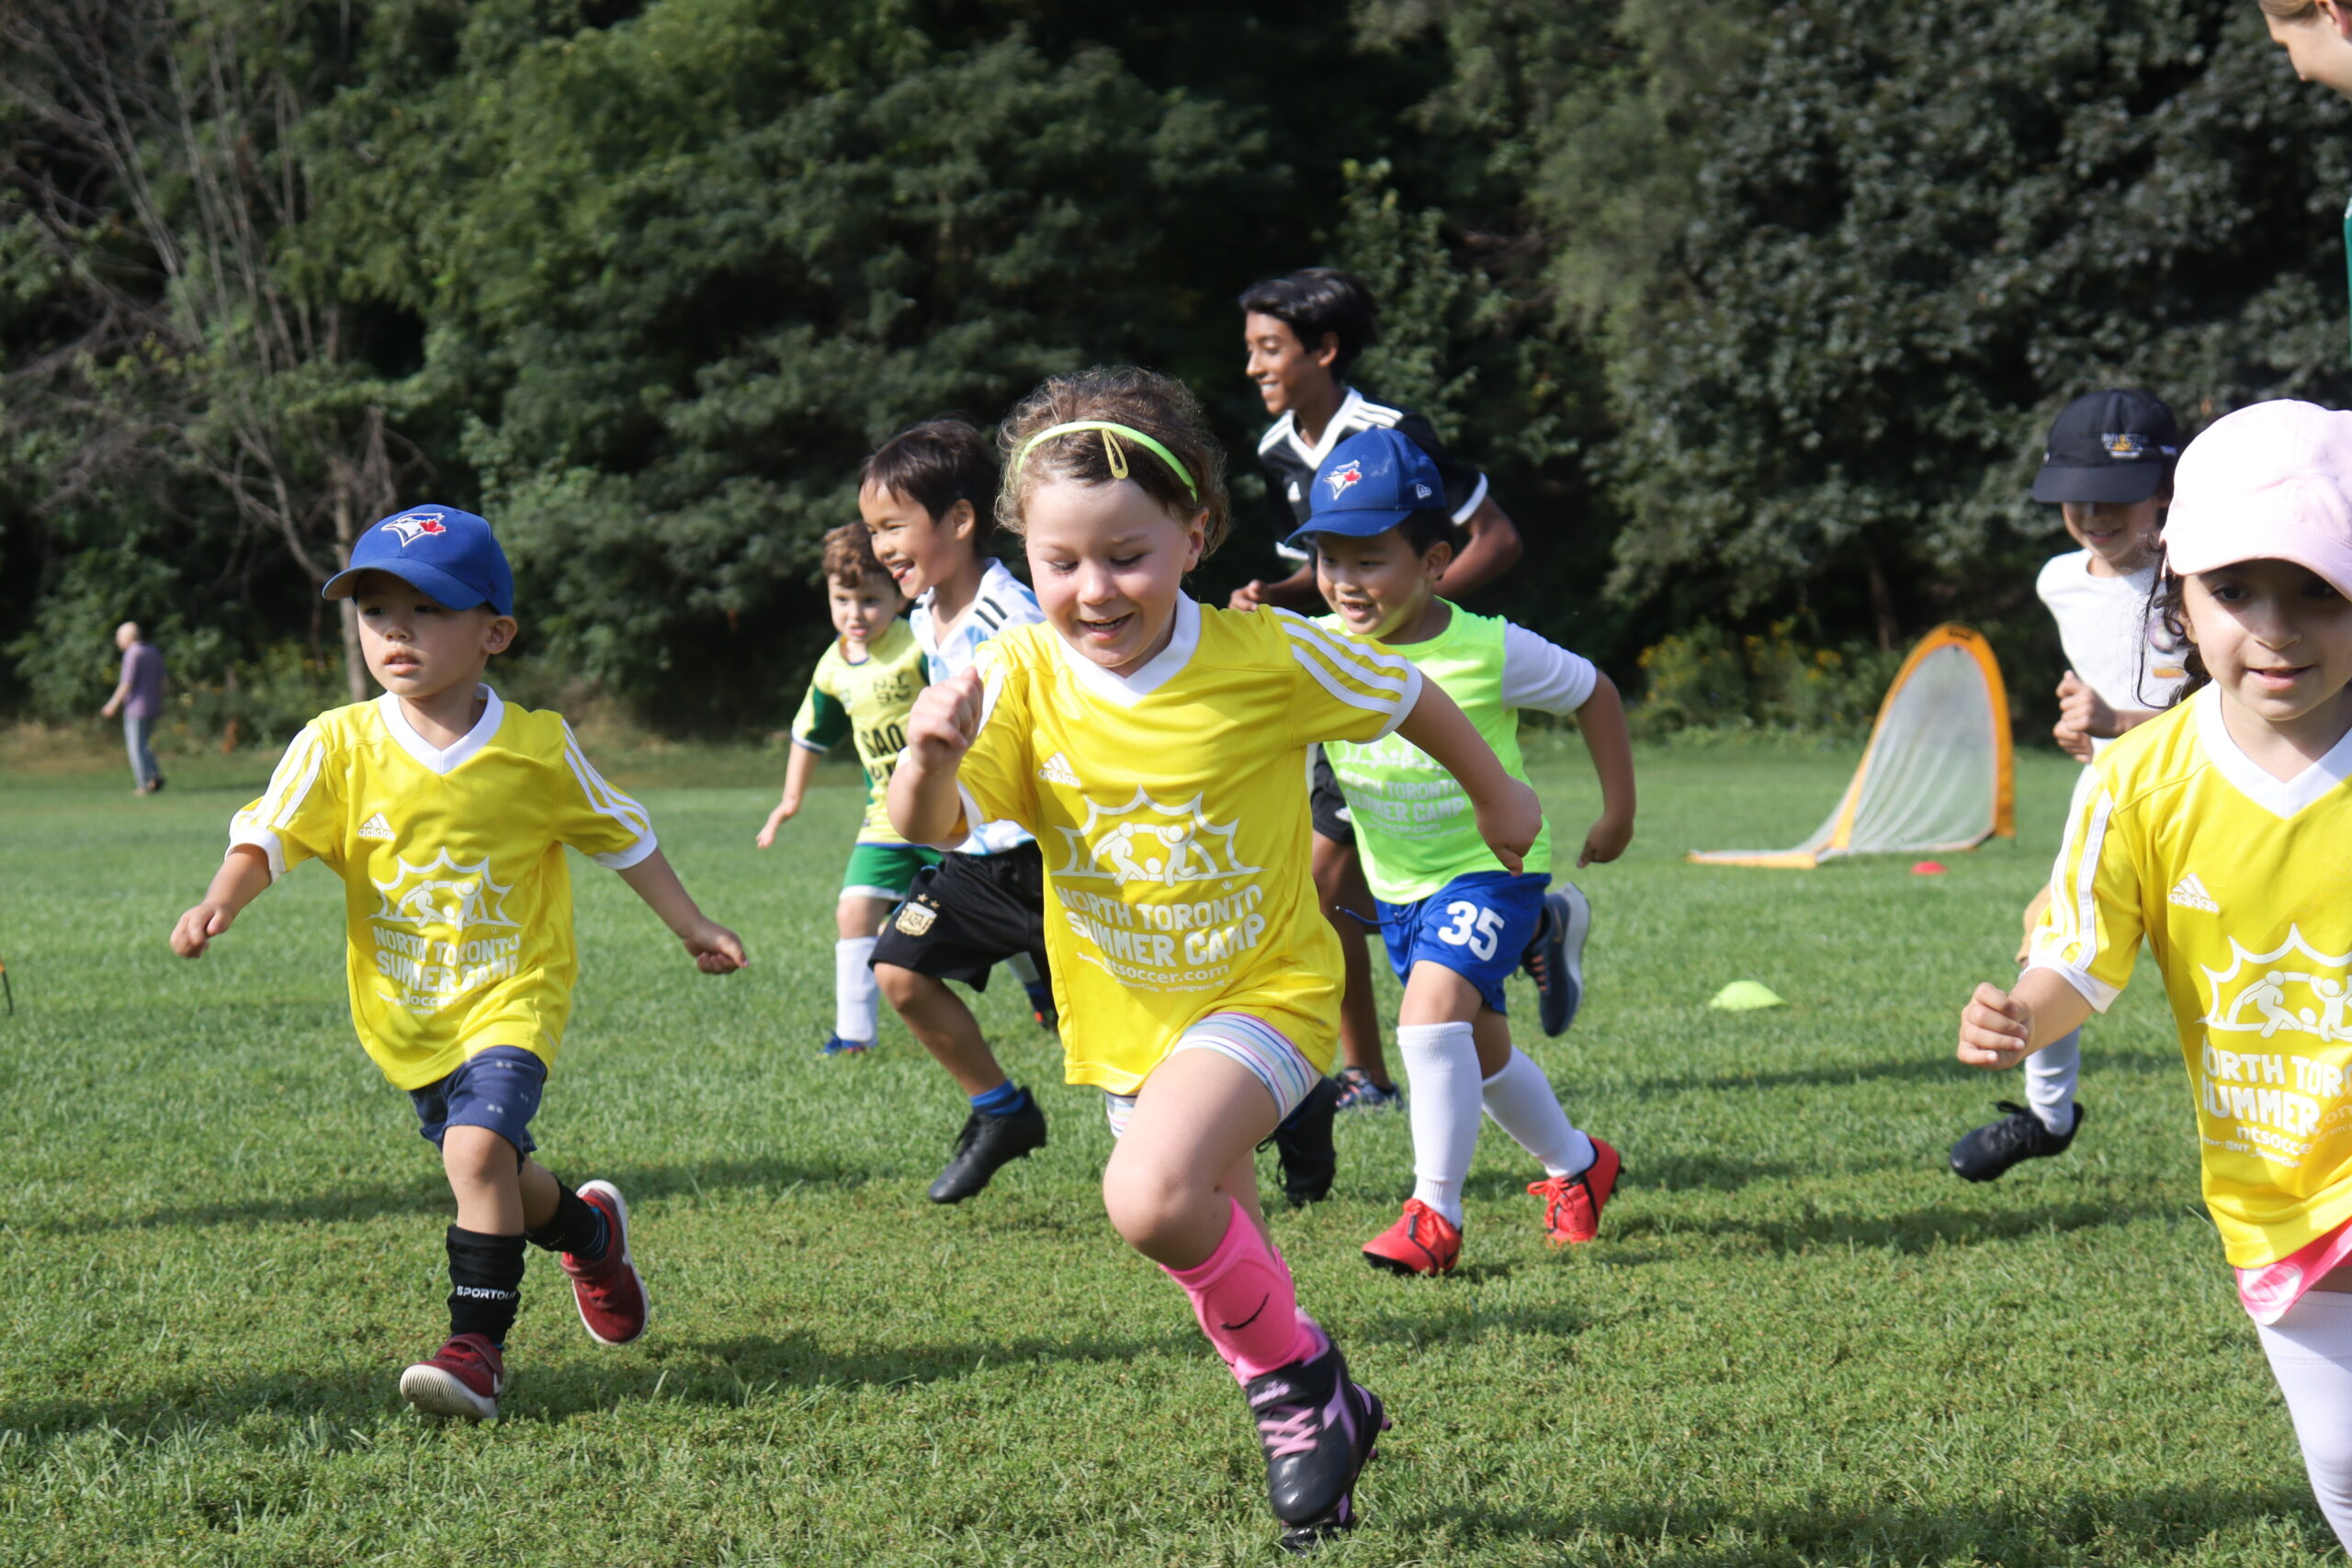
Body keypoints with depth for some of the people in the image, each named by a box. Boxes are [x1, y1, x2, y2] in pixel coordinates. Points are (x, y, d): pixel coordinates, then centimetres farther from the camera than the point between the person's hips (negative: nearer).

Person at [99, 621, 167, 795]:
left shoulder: (132, 654, -14)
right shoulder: (153, 652, 10)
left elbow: (127, 683, -18)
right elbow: (161, 680, 13)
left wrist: (114, 704, -12)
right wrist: (160, 704, 19)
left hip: (136, 707, -8)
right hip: (153, 707, 8)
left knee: (136, 747, 1)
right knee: (142, 745, 19)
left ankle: (144, 784, -1)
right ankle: (156, 776, 4)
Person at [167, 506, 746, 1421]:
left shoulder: (538, 750, -8)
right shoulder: (339, 746, -8)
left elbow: (622, 836, 6)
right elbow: (269, 833, -15)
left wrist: (690, 926, 12)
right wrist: (221, 902, -35)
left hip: (512, 994, -3)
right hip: (403, 1006, 3)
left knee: (478, 1147, -24)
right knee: (489, 1171, 17)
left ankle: (477, 1347, -15)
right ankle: (591, 1231, 49)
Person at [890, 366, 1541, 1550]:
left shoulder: (1268, 658, -20)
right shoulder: (1023, 677, -14)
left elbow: (1406, 694, -1)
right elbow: (931, 838, -22)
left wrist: (1497, 796, 15)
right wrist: (930, 757, -44)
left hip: (1264, 989, -5)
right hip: (1124, 1013, 5)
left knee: (1151, 1197, -29)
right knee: (1215, 1251, 19)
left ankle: (1293, 1375, -4)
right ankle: (1319, 1413, 44)